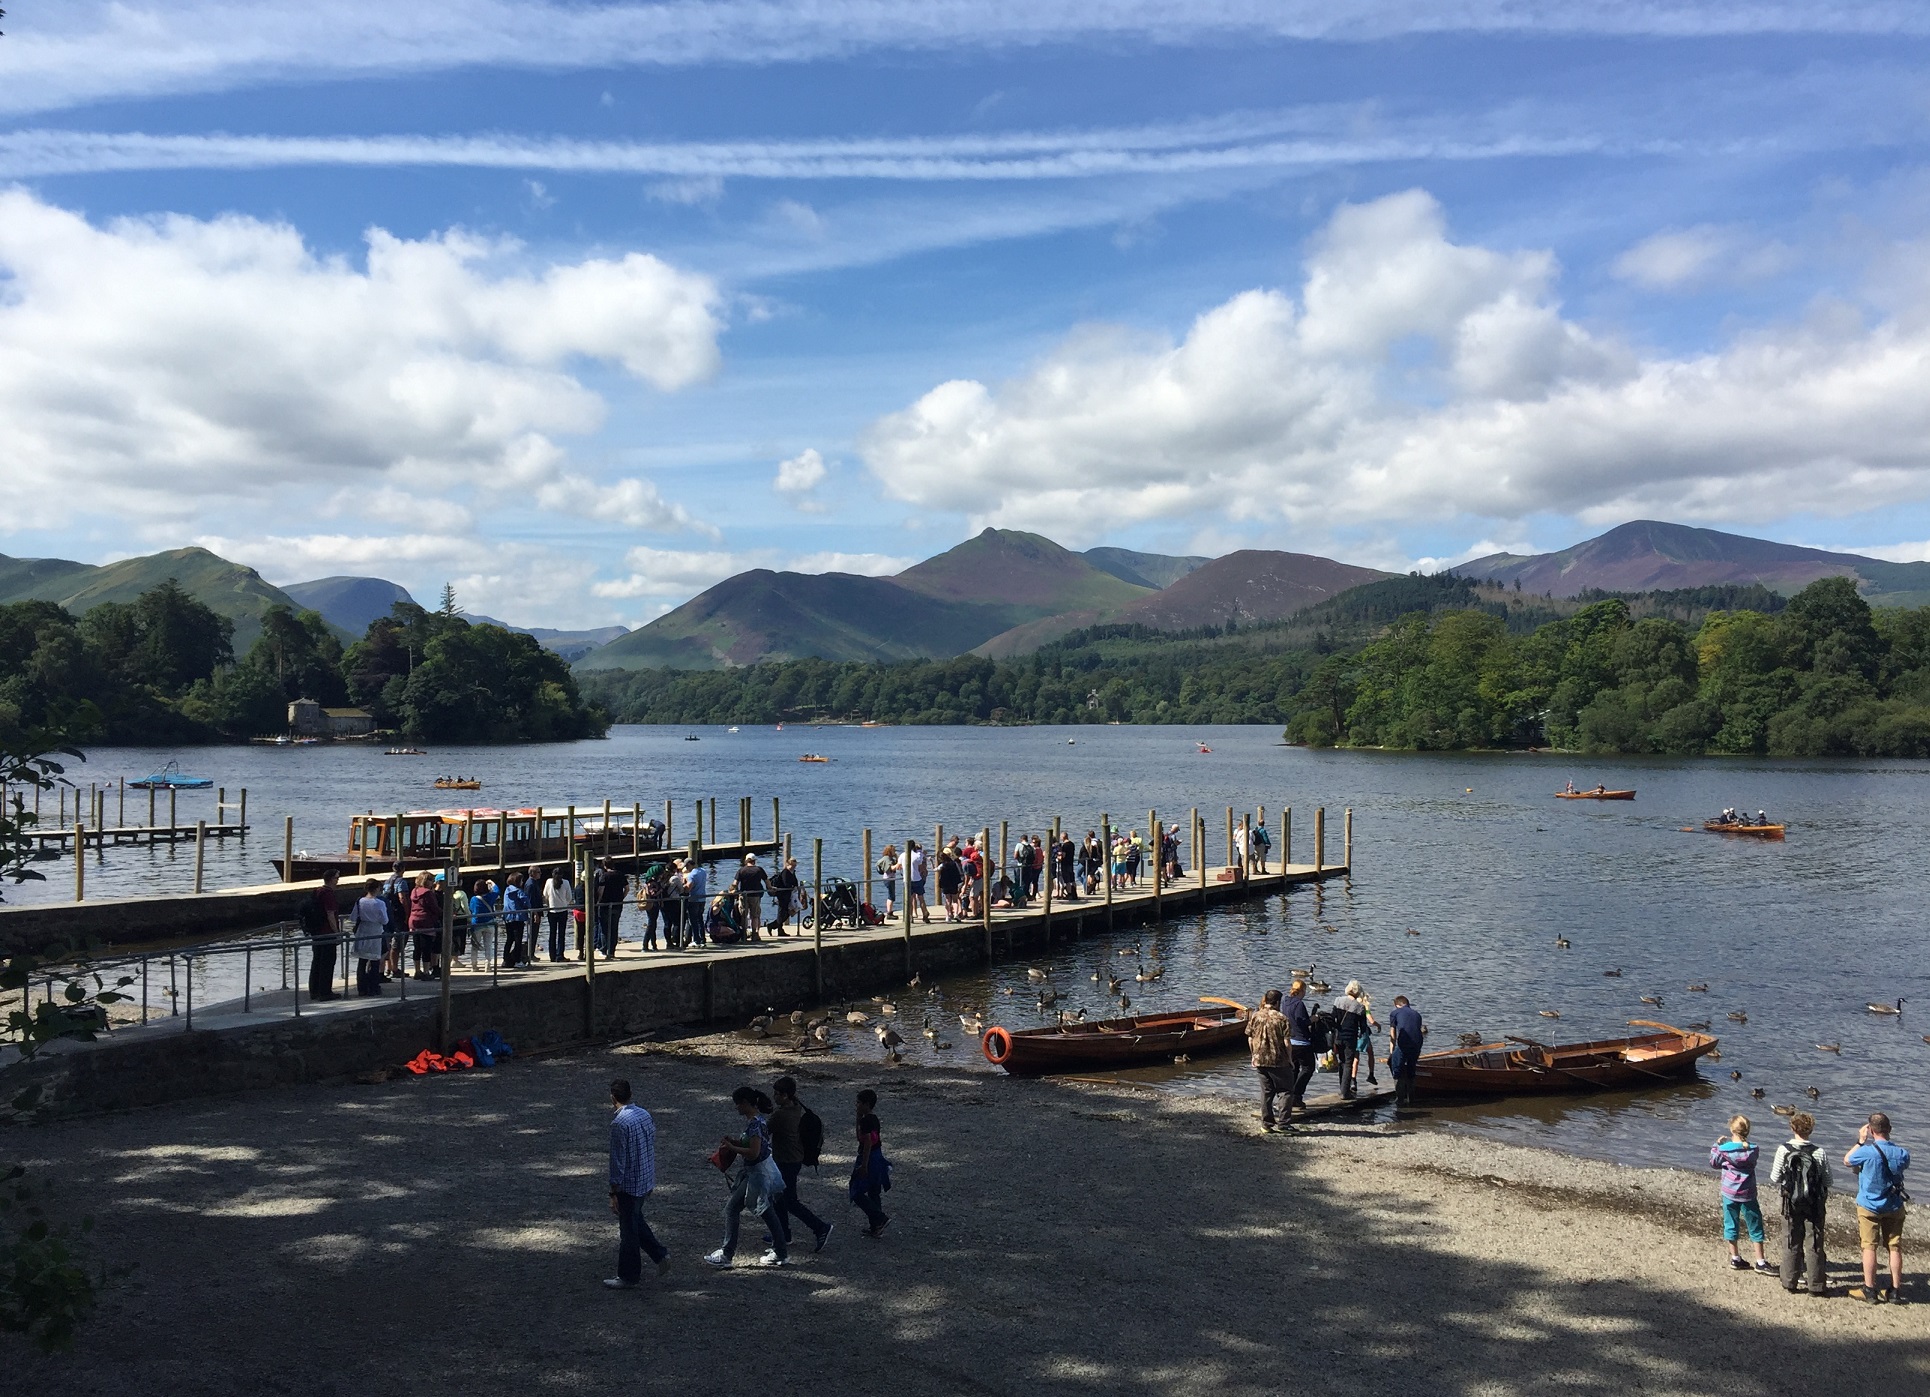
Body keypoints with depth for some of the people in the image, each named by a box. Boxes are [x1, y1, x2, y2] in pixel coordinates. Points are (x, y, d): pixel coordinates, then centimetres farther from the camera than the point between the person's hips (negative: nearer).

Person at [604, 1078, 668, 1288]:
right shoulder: (645, 1115, 3)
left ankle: (628, 1276, 17)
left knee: (628, 1230, 6)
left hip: (629, 1184, -8)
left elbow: (618, 1160, -21)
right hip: (646, 1181, 8)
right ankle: (660, 1254, 23)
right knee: (635, 1220, 25)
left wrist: (614, 1192, -15)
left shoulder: (619, 1123, -21)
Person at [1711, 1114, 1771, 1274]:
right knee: (1755, 1227, 10)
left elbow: (1713, 1163, 1)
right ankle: (1760, 1261, 13)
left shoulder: (1724, 1149, -13)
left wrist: (1716, 1146, 12)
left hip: (1729, 1193, 0)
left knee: (1731, 1225, 13)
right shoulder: (1752, 1150, -11)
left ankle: (1735, 1258, 21)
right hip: (1748, 1194, 0)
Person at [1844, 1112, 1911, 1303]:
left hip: (1869, 1206, -4)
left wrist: (1861, 1142, 7)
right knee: (1895, 1247, 11)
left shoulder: (1867, 1151, -20)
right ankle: (1895, 1289, 16)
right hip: (1894, 1207, 4)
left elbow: (1847, 1160, -1)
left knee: (1869, 1246, 2)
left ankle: (1869, 1290, 4)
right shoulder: (1901, 1153, -8)